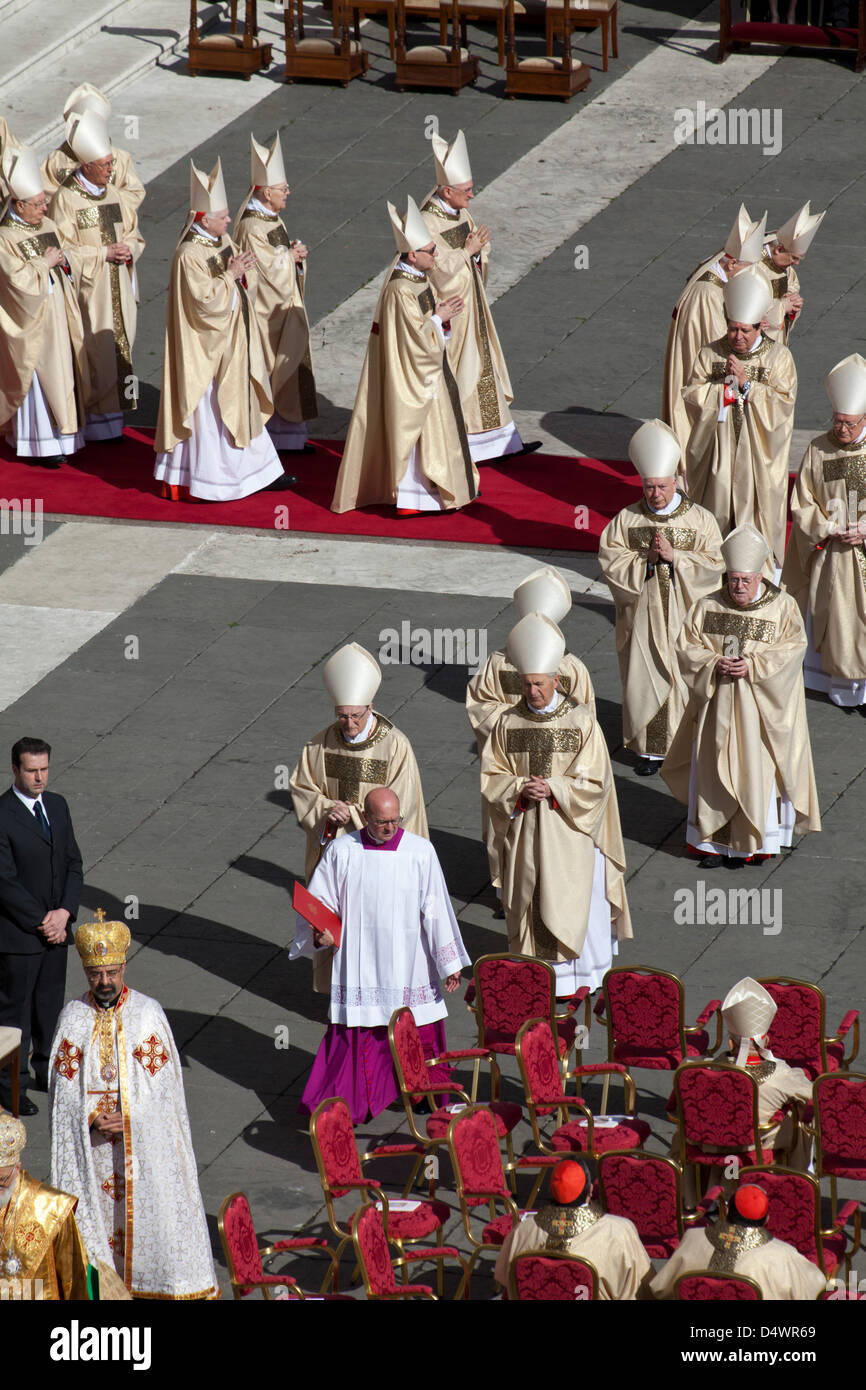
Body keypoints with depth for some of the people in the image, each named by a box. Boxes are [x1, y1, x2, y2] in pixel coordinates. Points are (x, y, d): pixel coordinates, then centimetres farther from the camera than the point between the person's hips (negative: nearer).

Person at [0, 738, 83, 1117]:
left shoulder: (57, 806, 6)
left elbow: (73, 864, 8)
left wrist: (65, 912, -7)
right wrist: (41, 922, -16)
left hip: (55, 928, 6)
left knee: (50, 1003, 17)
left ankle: (46, 1068, 32)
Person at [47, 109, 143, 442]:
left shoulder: (112, 194, 10)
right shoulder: (64, 199, -10)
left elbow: (134, 231, 17)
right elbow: (62, 249, -12)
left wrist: (128, 248, -6)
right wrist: (103, 254, -17)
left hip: (118, 288, 6)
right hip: (87, 290, -6)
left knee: (118, 347, 7)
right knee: (92, 349, -7)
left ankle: (112, 411, 15)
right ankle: (93, 417, 0)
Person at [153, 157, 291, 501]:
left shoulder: (222, 241, 5)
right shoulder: (189, 256, -21)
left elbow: (237, 289, 13)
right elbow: (206, 302, -25)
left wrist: (242, 271, -7)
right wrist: (230, 276, -21)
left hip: (231, 344, 9)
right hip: (206, 349, -9)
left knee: (242, 405, 16)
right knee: (210, 409, 0)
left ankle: (258, 471, 25)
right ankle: (209, 482, 9)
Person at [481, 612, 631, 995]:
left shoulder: (581, 722, -7)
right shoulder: (509, 723, 1)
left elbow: (595, 782, -7)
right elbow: (490, 777, 2)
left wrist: (554, 789, -18)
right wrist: (520, 789, -16)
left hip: (569, 831, -2)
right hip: (525, 831, 3)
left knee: (573, 900, 1)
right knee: (530, 900, 7)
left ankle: (578, 976, 13)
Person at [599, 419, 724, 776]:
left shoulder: (700, 520, -4)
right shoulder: (627, 519, 0)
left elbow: (713, 566, -8)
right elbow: (608, 557, -3)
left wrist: (674, 556, -18)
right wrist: (645, 558, -16)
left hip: (683, 616, -1)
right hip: (642, 612, 1)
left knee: (683, 677, 2)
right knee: (644, 677, 2)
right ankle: (650, 748, 13)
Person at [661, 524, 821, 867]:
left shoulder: (783, 607, -4)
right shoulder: (708, 606, 2)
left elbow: (792, 650, -10)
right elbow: (686, 646, 1)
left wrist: (753, 665, -21)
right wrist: (714, 664, -16)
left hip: (761, 707, -2)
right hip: (716, 704, 2)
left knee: (757, 770, 0)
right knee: (713, 769, 6)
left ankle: (751, 842, 11)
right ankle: (713, 841, 17)